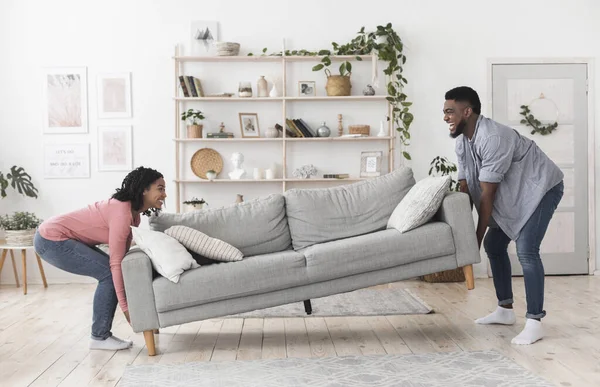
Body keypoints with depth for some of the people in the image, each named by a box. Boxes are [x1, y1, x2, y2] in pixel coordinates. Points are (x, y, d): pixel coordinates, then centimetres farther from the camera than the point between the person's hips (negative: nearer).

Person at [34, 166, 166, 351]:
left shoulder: (131, 211, 4)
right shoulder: (122, 214, -25)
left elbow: (121, 257, 8)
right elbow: (116, 263, -25)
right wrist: (125, 307, -23)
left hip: (61, 238, 10)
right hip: (52, 240, -10)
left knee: (110, 271, 6)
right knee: (108, 273, -13)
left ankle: (101, 332, 13)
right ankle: (99, 337, -2)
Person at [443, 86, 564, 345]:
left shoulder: (492, 138, -32)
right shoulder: (462, 142, -3)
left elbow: (487, 194, -29)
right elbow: (465, 188, -1)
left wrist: (477, 237, -23)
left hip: (541, 188, -10)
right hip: (512, 193, 10)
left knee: (526, 251, -20)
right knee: (494, 245, 10)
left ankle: (534, 323, -14)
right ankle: (505, 310, 22)